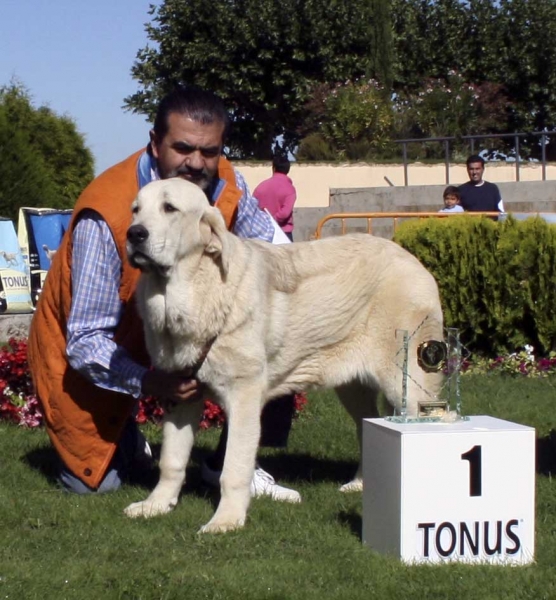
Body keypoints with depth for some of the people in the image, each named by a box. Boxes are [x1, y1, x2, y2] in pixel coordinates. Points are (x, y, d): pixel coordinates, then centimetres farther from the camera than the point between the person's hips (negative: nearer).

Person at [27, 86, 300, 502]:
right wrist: (150, 383, -49)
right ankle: (123, 436, 34)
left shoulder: (225, 183, -21)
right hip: (89, 352, -4)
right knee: (97, 481, 0)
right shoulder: (105, 213, -35)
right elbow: (86, 343, -32)